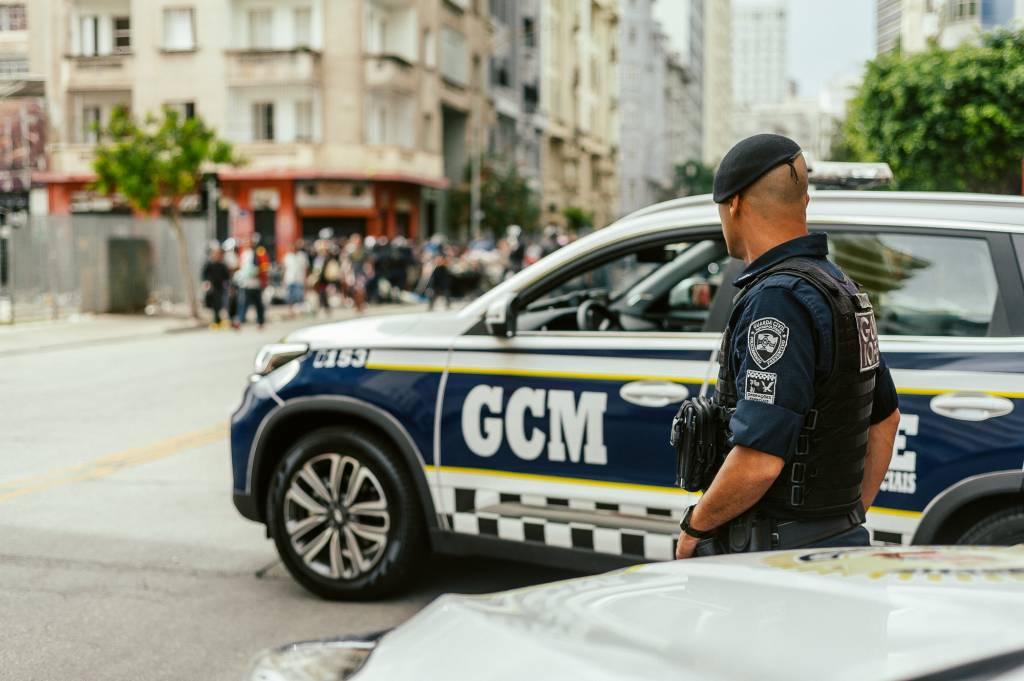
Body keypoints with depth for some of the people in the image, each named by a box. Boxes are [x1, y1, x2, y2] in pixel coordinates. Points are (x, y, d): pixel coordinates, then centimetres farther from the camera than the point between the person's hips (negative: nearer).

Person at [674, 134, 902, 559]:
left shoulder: (777, 300, -18)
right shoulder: (842, 289, 14)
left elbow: (759, 459, -25)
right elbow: (885, 419, 24)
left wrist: (694, 527, -9)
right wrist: (850, 517, 26)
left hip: (775, 552, -9)